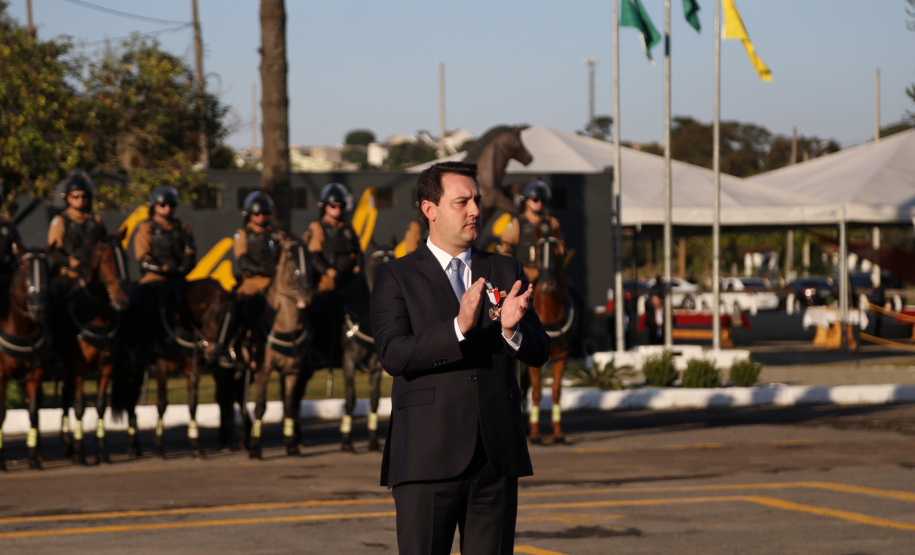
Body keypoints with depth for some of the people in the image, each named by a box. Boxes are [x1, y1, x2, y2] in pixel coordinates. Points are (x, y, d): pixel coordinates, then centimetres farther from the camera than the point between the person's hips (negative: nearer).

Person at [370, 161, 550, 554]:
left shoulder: (505, 272, 13)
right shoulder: (396, 278, 2)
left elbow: (539, 353, 7)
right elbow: (393, 354, -13)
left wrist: (512, 328, -16)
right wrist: (458, 327, -26)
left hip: (497, 458, 4)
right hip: (428, 459, -4)